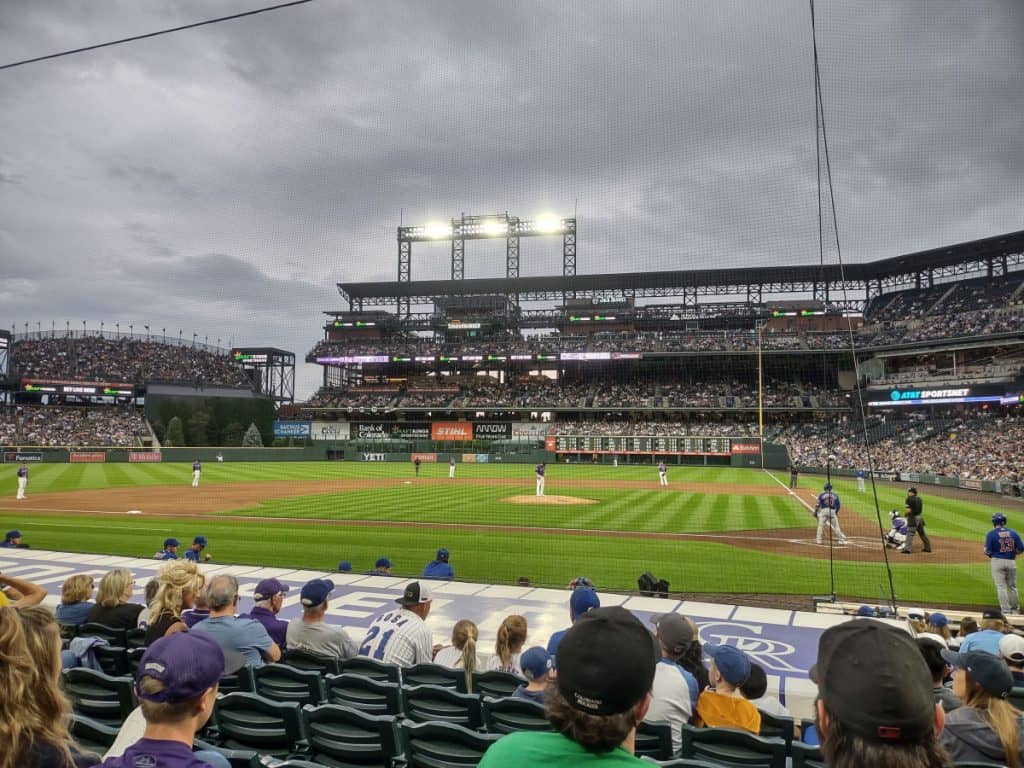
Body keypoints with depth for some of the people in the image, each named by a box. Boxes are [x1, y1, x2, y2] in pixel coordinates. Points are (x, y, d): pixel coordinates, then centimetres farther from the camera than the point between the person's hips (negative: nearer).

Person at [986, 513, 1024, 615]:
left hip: (997, 561, -4)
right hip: (1011, 562, 4)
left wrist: (991, 555, 11)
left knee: (1001, 587, 3)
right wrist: (1012, 552, 16)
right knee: (1012, 586, 17)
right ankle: (1015, 610, 28)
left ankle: (1006, 610, 1)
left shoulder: (991, 534, -8)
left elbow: (988, 551, -11)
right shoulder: (1013, 532, 2)